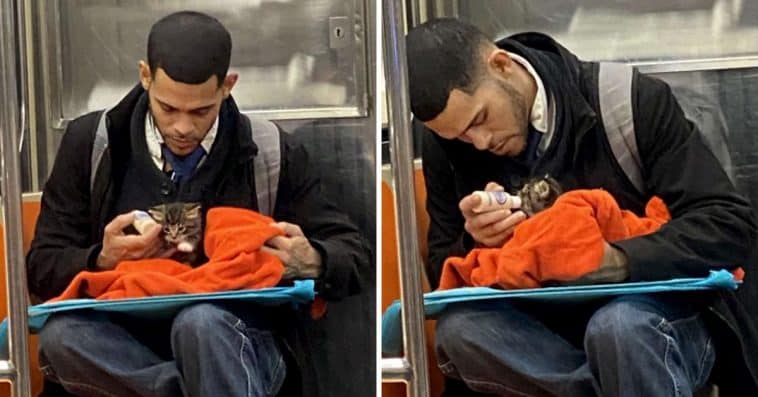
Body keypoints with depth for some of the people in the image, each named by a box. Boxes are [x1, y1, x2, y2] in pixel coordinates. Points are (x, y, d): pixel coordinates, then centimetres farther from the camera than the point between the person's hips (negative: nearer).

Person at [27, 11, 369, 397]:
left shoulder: (272, 154, 4)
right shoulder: (90, 143, 6)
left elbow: (351, 252, 8)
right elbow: (41, 266, 7)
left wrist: (311, 263, -17)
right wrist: (103, 260, -16)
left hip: (237, 342, -3)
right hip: (129, 347, 3)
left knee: (200, 321, -38)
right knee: (59, 336, -32)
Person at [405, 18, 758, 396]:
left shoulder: (632, 101, -12)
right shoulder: (446, 148, -1)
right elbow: (443, 275, 8)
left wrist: (617, 260, -31)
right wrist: (475, 244, -16)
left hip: (659, 321, -4)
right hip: (545, 328, 4)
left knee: (619, 327, -38)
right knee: (458, 330, -28)